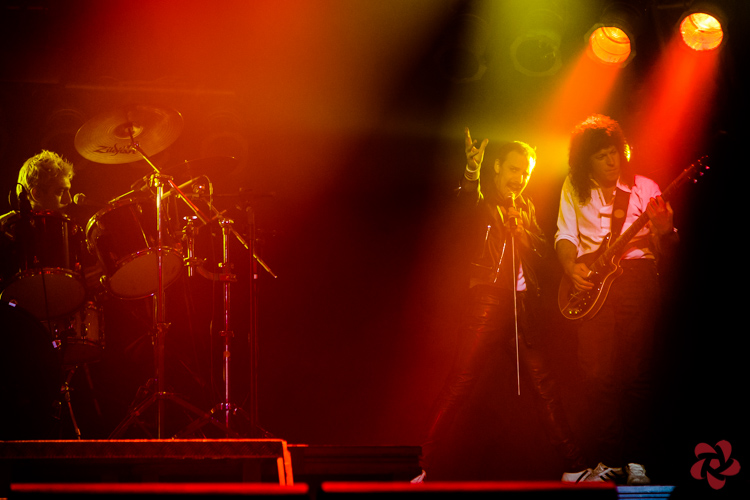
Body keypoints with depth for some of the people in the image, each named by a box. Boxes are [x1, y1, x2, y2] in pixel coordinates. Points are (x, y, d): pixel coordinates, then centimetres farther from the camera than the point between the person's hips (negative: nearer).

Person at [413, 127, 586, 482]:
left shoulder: (525, 207, 20)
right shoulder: (484, 200, 3)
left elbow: (543, 250, 11)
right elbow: (469, 199, -22)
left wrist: (523, 232, -7)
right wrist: (472, 169, -39)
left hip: (523, 303, 6)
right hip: (489, 298, -5)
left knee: (544, 383, 6)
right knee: (461, 382, -11)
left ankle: (574, 465, 11)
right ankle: (423, 465, -11)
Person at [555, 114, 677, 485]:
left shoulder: (644, 188, 8)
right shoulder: (574, 189, 14)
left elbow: (664, 244, 5)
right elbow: (565, 235, 13)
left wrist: (663, 229, -19)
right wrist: (570, 266, -7)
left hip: (637, 275, -2)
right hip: (592, 281, 2)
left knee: (637, 373, -8)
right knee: (597, 374, -5)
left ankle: (636, 462, -4)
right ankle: (609, 460, 1)